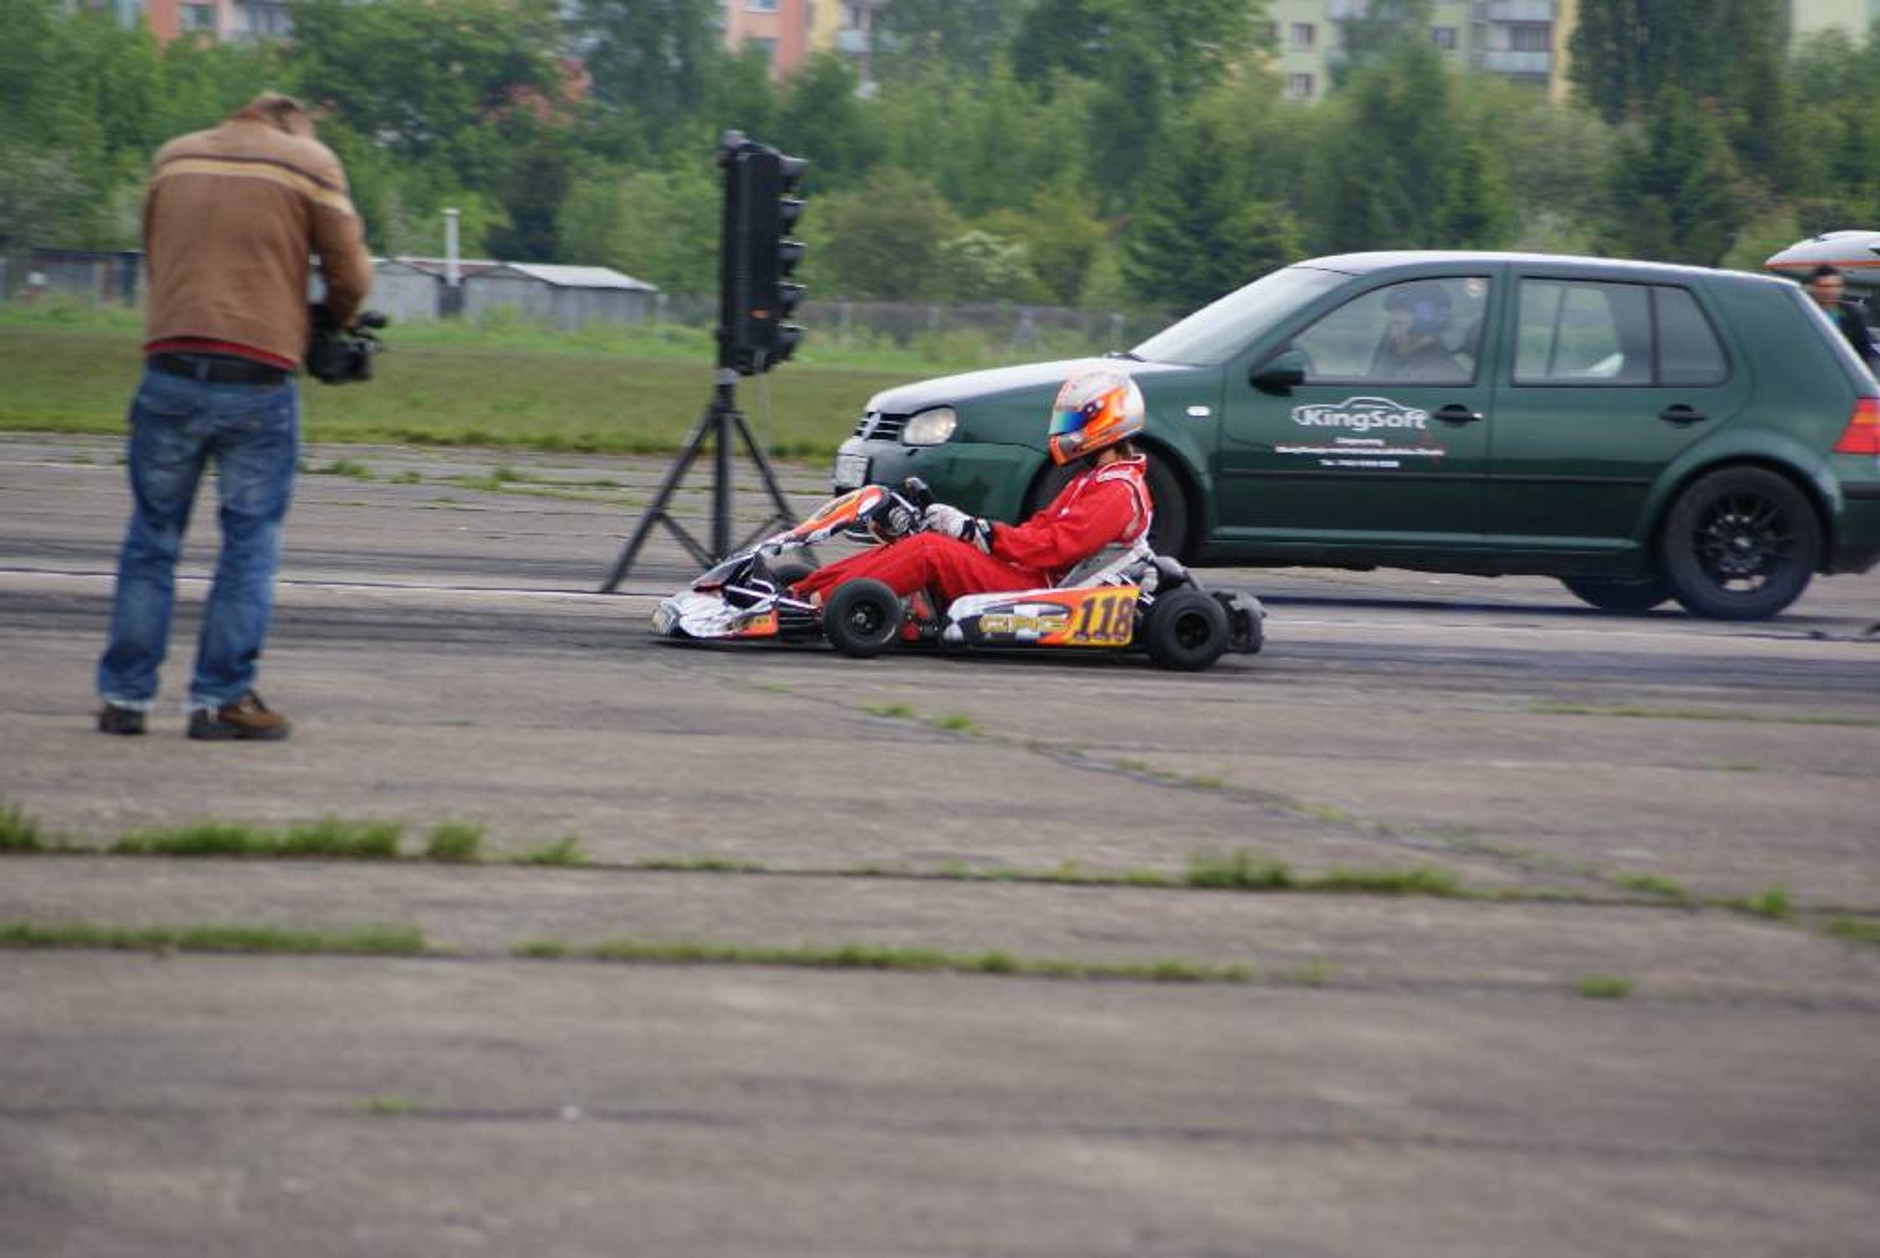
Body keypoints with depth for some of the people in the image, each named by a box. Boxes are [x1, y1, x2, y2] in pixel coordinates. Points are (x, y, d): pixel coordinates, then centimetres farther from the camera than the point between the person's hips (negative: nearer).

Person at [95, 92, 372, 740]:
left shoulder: (173, 158, 15)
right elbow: (350, 274, 2)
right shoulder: (311, 162, 3)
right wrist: (334, 323, 21)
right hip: (258, 381, -3)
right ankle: (221, 698, 3)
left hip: (169, 368, 3)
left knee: (152, 536, 11)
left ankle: (124, 694, 11)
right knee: (250, 542, 5)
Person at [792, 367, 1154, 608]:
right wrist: (968, 525, 6)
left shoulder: (1117, 491, -10)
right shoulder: (1096, 479, 23)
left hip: (1040, 590, -10)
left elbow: (1052, 547, -20)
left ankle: (815, 606, -25)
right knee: (911, 543, -1)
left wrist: (975, 530, -17)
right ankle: (800, 592, -9)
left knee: (930, 550, -21)